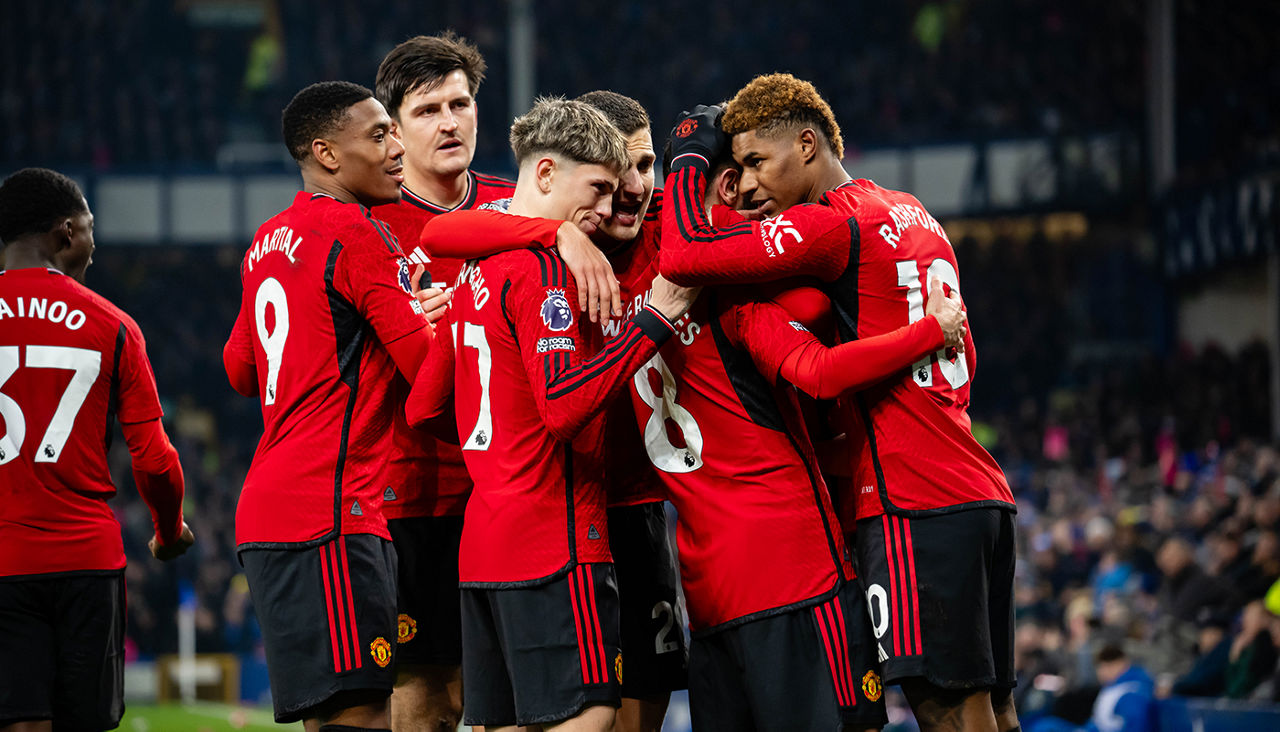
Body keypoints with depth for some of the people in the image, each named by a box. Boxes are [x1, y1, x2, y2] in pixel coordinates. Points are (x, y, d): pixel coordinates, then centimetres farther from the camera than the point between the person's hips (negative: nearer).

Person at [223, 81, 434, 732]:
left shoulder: (267, 243, 18)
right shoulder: (359, 237, -9)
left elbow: (241, 371, 30)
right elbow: (432, 368, -11)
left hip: (266, 510, 10)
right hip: (331, 513, -9)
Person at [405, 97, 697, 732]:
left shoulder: (477, 269, 16)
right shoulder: (543, 268, -12)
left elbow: (422, 405, 21)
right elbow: (563, 405, -23)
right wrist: (654, 321, -21)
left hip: (482, 545, 9)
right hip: (554, 540, -9)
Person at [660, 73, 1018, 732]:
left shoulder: (829, 227, -10)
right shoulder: (912, 215, 19)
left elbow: (683, 257, -17)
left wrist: (689, 157, -1)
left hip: (915, 506, -9)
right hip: (982, 497, 9)